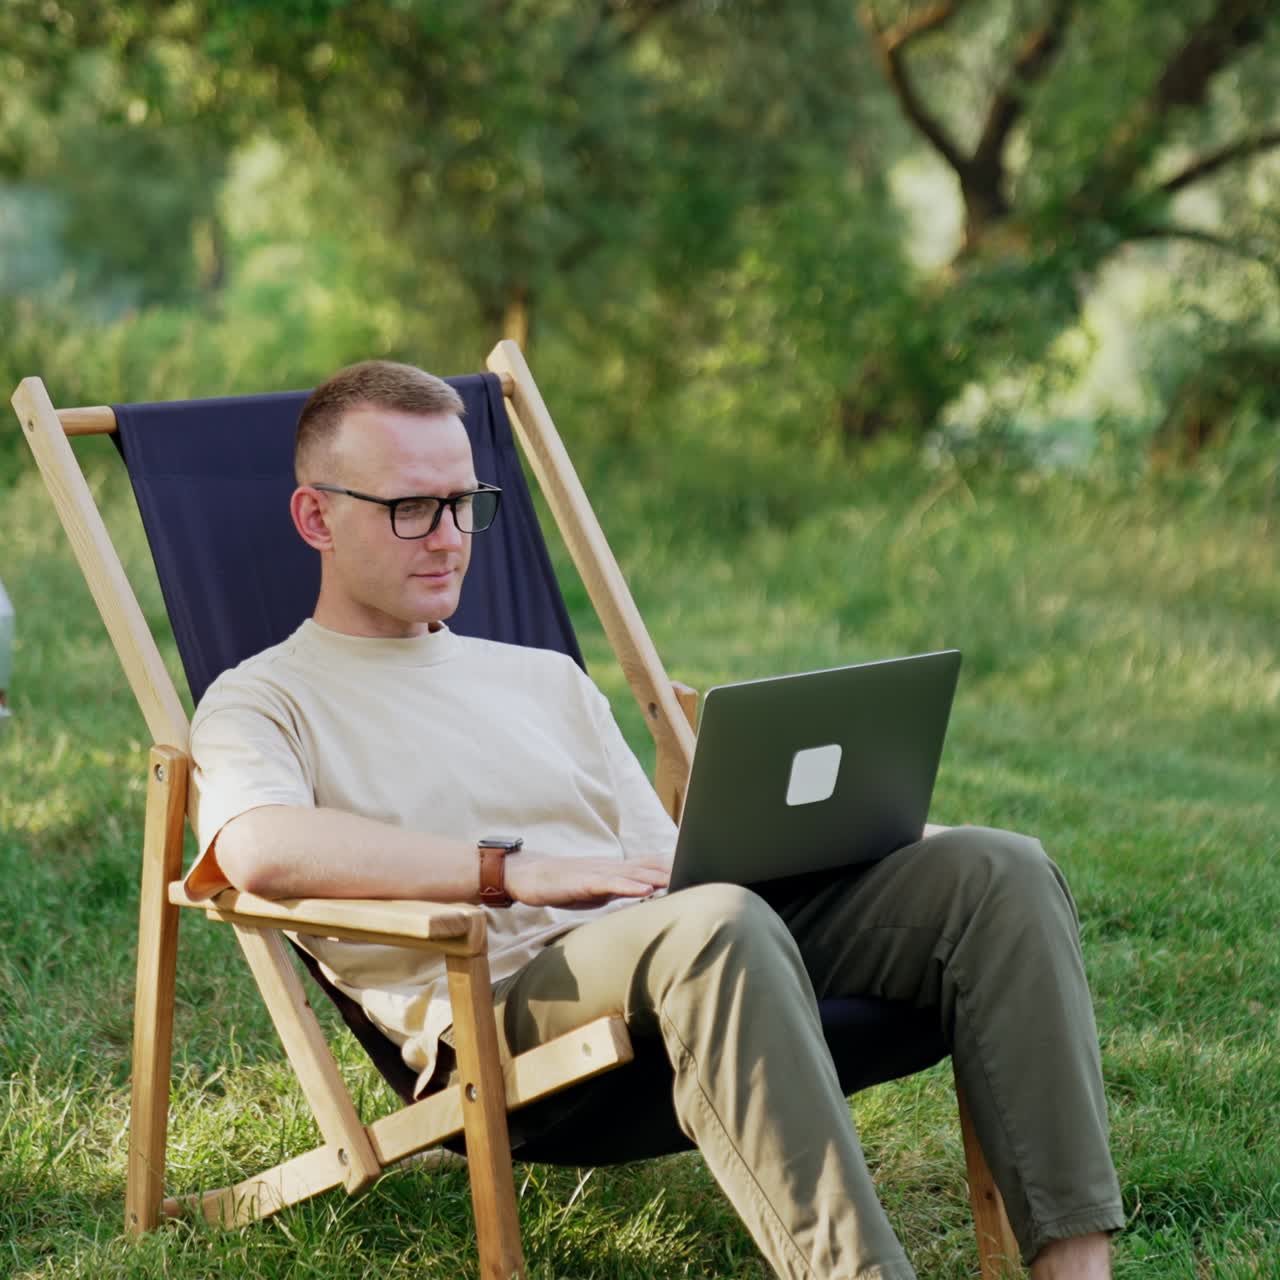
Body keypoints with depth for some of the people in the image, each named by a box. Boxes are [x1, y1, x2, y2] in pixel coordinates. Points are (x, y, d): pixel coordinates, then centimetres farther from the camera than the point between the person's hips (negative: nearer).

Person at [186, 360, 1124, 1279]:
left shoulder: (546, 681, 31)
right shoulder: (265, 702, 11)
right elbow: (261, 850, -14)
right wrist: (512, 869, -20)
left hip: (694, 959, 7)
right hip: (499, 1002, -6)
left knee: (995, 872, -14)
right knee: (717, 923, -39)